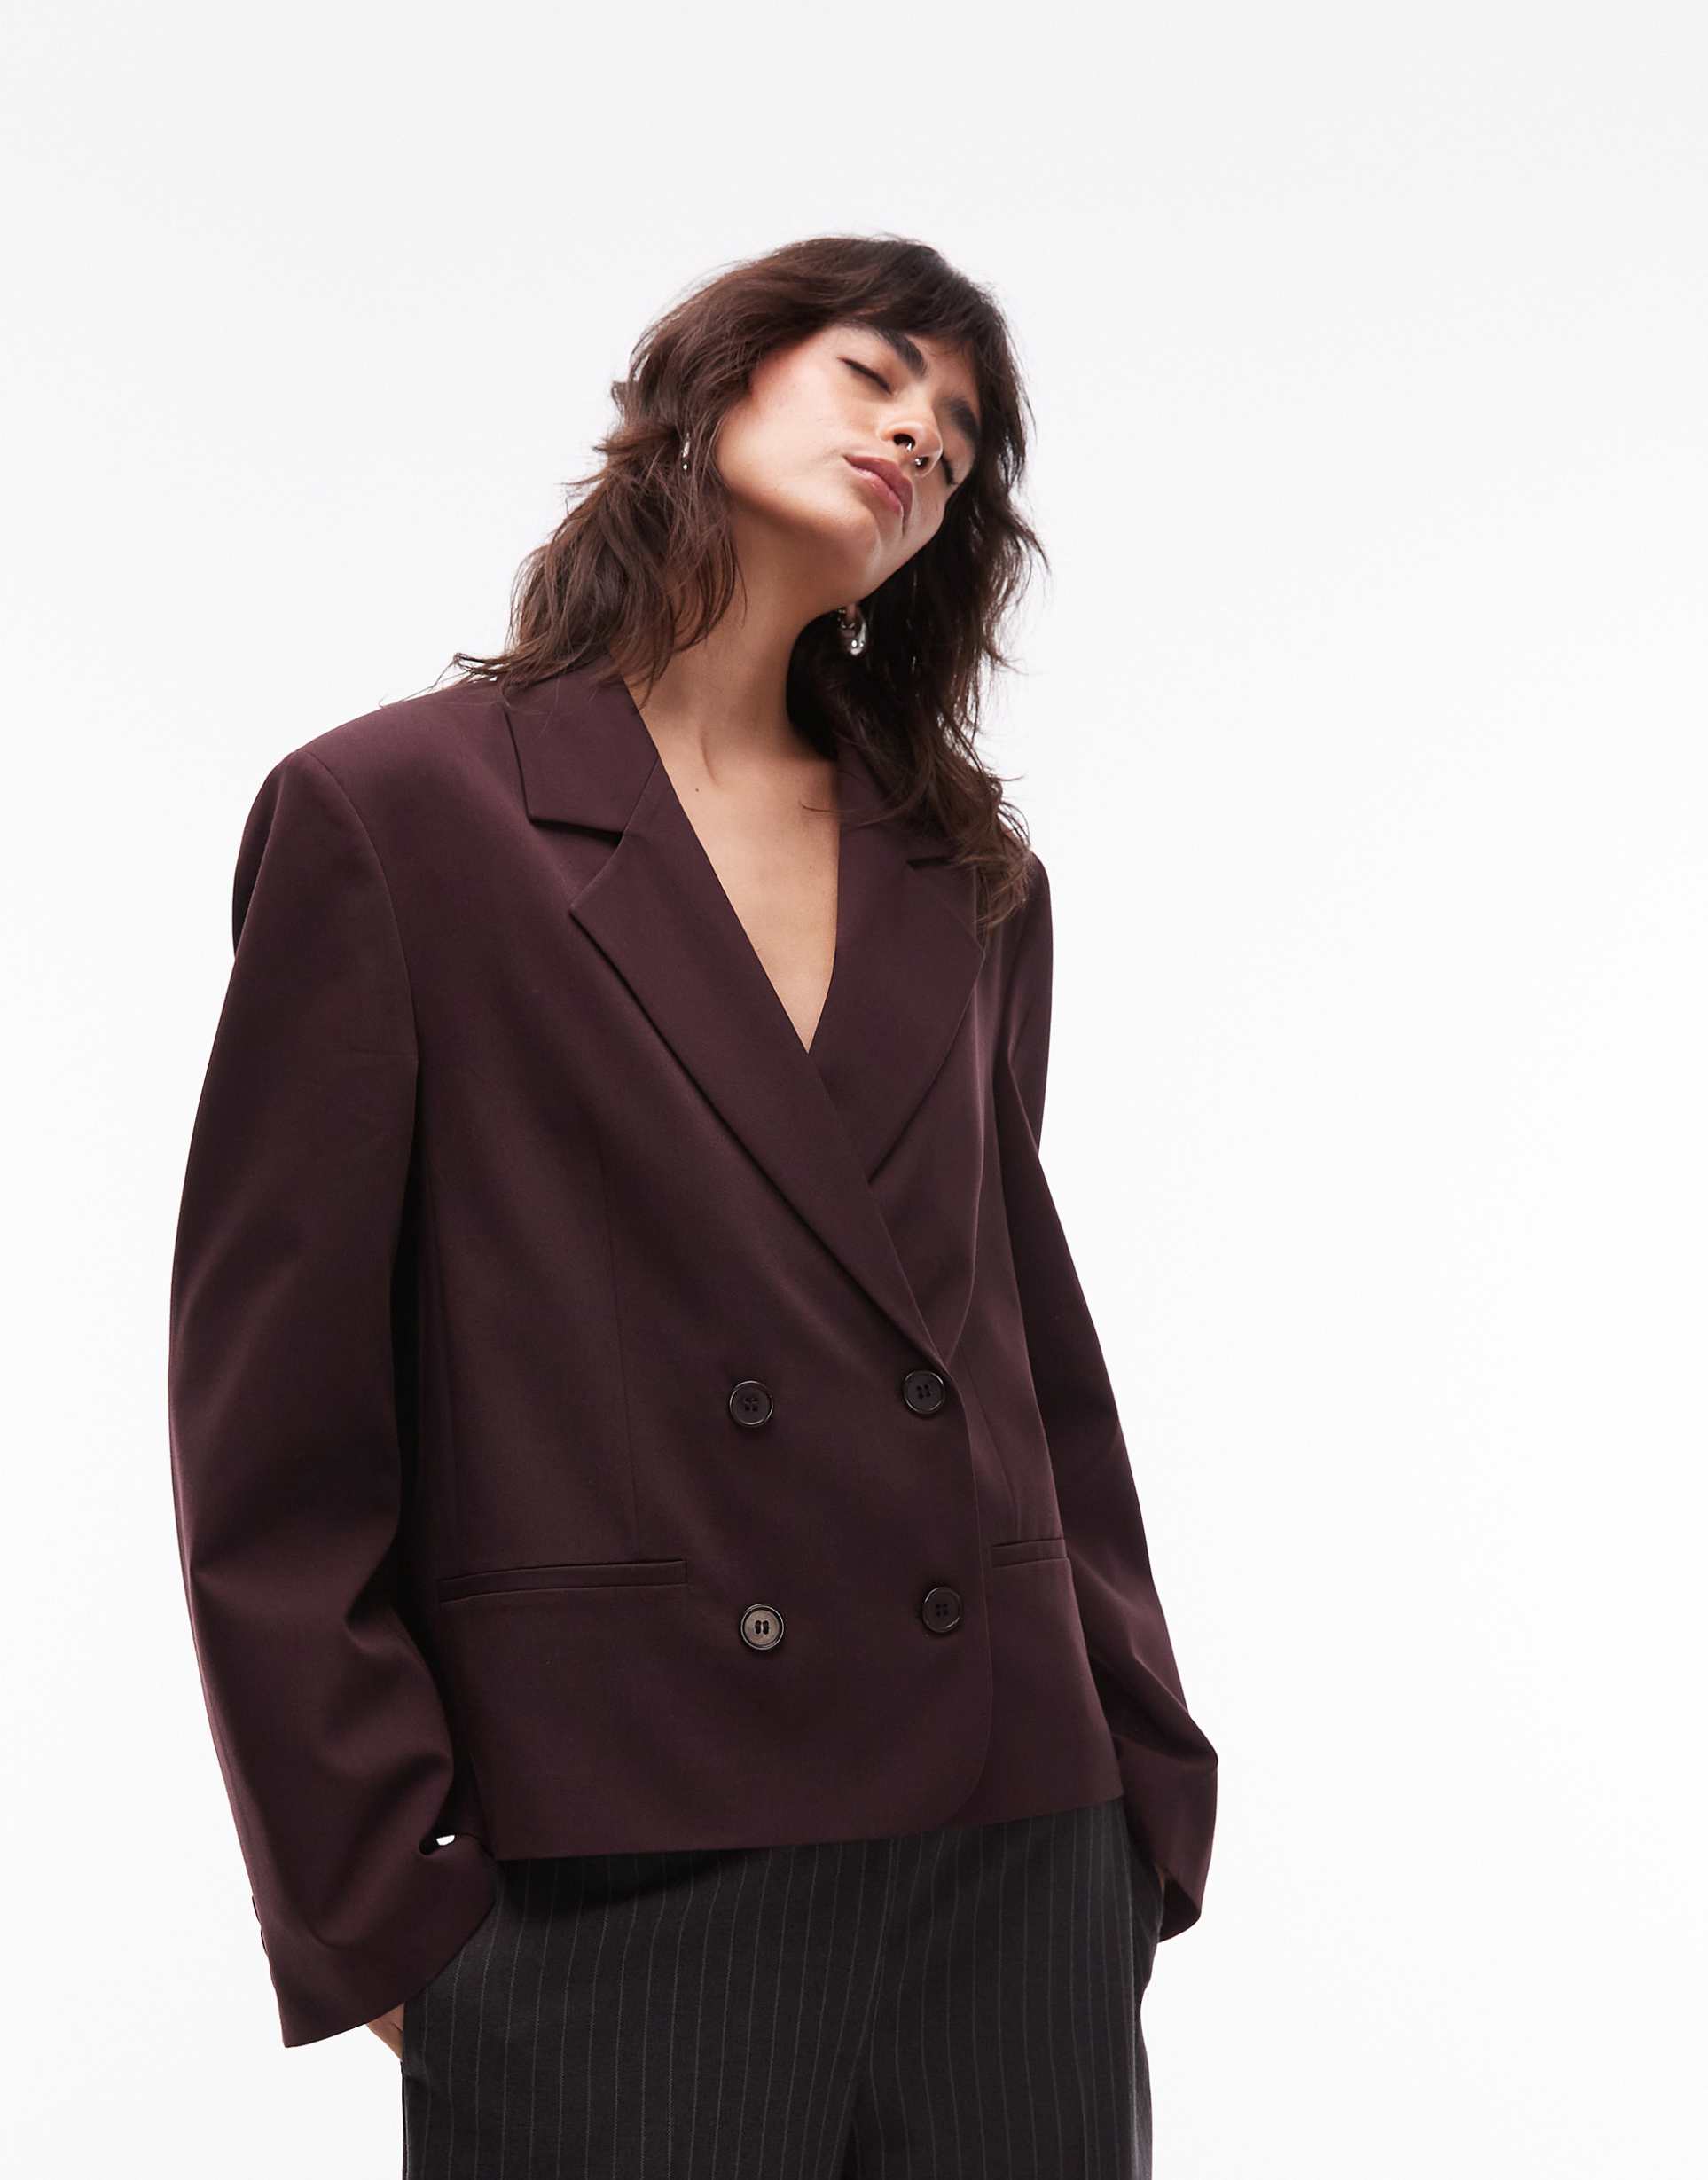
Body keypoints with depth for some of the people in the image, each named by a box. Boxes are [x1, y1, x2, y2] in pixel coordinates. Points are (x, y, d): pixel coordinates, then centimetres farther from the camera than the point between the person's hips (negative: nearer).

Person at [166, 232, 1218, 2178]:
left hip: (1014, 1861, 4)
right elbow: (267, 1420, -3)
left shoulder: (971, 880, 14)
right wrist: (376, 1903, -6)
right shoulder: (393, 813, -1)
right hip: (610, 1887, -4)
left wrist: (1147, 1787, 9)